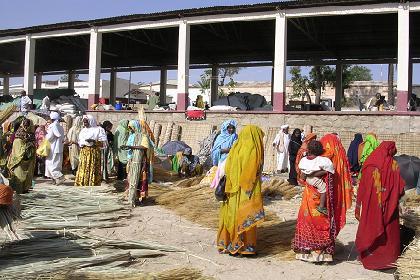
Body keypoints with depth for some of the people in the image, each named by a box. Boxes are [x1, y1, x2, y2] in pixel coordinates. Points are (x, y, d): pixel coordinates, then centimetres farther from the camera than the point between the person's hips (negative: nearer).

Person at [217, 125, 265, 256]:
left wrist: (229, 189, 10)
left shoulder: (235, 149, 4)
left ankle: (228, 243, 23)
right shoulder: (254, 152, -13)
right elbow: (254, 174, -15)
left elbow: (227, 171, 5)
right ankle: (246, 246, 11)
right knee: (246, 218, 4)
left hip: (233, 192, 6)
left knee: (232, 216, 14)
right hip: (247, 191, -6)